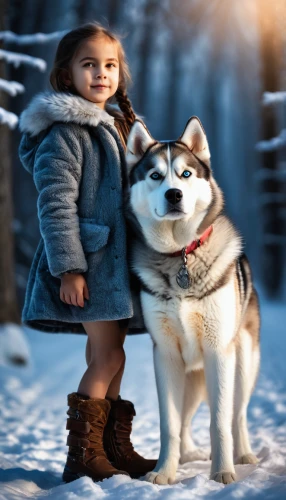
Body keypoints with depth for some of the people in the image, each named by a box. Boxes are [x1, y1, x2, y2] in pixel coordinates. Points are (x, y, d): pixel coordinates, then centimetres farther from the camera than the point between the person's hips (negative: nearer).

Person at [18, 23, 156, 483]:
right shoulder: (65, 130, -11)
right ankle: (82, 455, -3)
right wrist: (68, 266, -22)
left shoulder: (116, 124, 17)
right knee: (108, 355, -9)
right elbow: (56, 201, -17)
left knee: (107, 355, 10)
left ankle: (115, 449, 16)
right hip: (89, 259, -8)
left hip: (116, 255, 8)